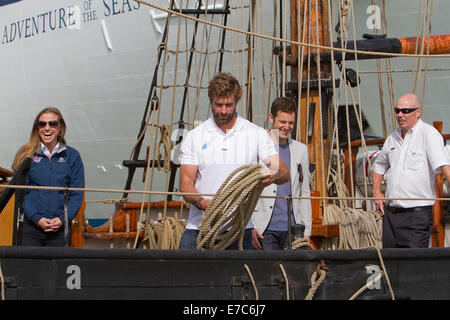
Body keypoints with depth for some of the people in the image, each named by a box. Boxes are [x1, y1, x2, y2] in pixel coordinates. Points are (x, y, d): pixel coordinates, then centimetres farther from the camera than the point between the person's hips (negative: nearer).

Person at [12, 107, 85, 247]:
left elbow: (77, 194, 5)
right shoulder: (27, 155, 6)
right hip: (30, 226, -1)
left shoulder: (72, 156, 9)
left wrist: (63, 219, -9)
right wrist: (37, 218, -12)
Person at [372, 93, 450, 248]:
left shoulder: (429, 134, -8)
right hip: (390, 212, 7)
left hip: (417, 214, -7)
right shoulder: (393, 138, 13)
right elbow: (379, 165, 30)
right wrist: (377, 192, 17)